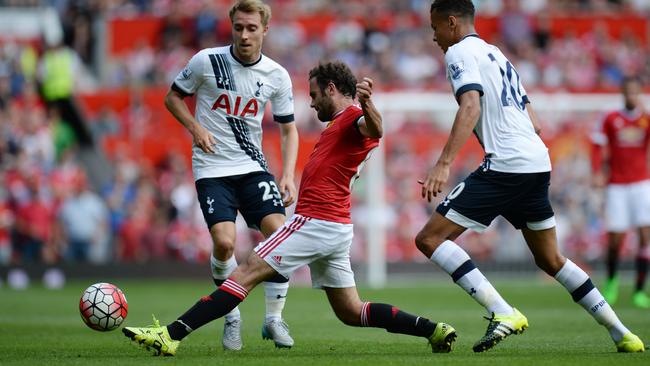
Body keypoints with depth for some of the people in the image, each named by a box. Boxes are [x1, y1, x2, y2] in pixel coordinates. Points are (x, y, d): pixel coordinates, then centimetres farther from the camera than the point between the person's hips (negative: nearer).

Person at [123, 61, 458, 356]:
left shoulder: (352, 116, -9)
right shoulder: (340, 123, 22)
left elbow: (374, 130, -34)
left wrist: (367, 106, -52)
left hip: (316, 222, -10)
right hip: (335, 226, 10)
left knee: (247, 273, -13)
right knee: (352, 313, 11)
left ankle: (171, 335, -17)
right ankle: (433, 330, 6)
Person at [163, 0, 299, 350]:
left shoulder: (276, 75, 0)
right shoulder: (206, 61, -7)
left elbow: (288, 129, 9)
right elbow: (173, 97, 7)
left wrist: (288, 175, -4)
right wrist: (195, 127, -11)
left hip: (253, 166, 3)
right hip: (212, 168, -3)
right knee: (224, 242, -21)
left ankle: (274, 318, 1)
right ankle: (232, 318, 3)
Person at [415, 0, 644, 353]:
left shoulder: (459, 52, 0)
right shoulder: (497, 55, 27)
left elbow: (470, 106, -19)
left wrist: (443, 164, -26)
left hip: (505, 165, -9)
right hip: (539, 163, 9)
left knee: (430, 238, -9)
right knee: (551, 260, 20)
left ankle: (503, 313, -21)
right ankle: (622, 335, 18)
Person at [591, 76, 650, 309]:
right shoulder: (611, 120, 4)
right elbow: (597, 146, 8)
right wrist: (597, 173, -5)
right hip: (617, 185, 0)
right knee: (615, 239, -3)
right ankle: (611, 280, 26)